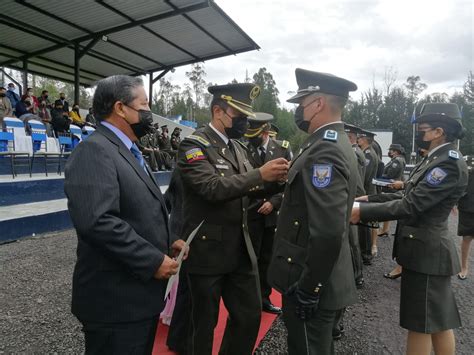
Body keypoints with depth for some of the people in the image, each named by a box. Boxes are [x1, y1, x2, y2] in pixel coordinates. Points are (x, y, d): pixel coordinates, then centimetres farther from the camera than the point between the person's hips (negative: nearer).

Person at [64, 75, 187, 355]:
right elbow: (96, 221, -31)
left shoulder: (128, 151, 14)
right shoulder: (95, 150, -19)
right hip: (116, 300, -9)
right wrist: (153, 260, -23)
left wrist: (166, 242, 7)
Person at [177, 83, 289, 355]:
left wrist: (275, 179, -5)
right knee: (205, 323, 14)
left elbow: (248, 188, 12)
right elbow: (213, 188, -26)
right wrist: (260, 174, -28)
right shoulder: (194, 144, -14)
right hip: (208, 251, -7)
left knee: (250, 315, 17)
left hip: (241, 249, 7)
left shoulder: (238, 147, 10)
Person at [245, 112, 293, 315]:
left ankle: (264, 298, 32)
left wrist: (274, 202, -9)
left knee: (267, 259, 15)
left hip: (274, 213, 3)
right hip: (250, 213, -2)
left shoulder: (283, 148, 0)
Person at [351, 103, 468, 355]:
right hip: (426, 248, 9)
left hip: (426, 252, -9)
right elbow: (409, 197, 10)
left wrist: (362, 212, -25)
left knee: (420, 324, 5)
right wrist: (369, 198, 4)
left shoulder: (449, 163, -20)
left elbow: (409, 206, -26)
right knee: (440, 320, 21)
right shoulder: (437, 159, 10)